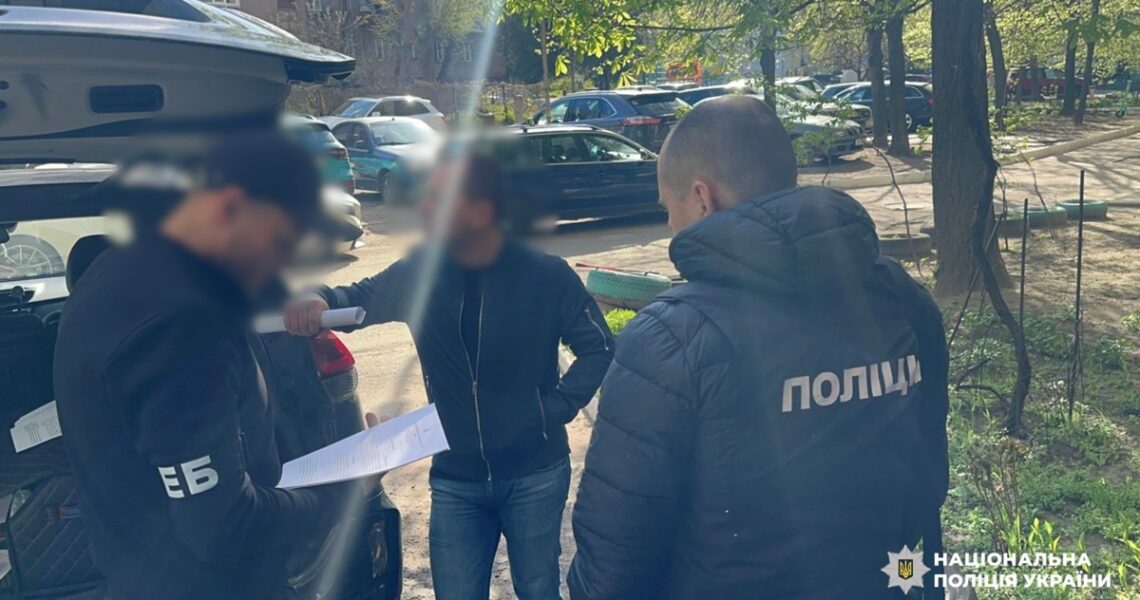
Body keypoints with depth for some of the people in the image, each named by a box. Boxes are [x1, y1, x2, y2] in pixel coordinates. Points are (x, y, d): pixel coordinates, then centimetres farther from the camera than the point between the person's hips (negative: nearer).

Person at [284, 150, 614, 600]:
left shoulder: (547, 277, -14)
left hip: (535, 475, -2)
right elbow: (358, 298, 7)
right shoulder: (417, 274, -8)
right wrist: (320, 300, -16)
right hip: (455, 479, 2)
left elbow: (598, 348, -4)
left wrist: (557, 408, -13)